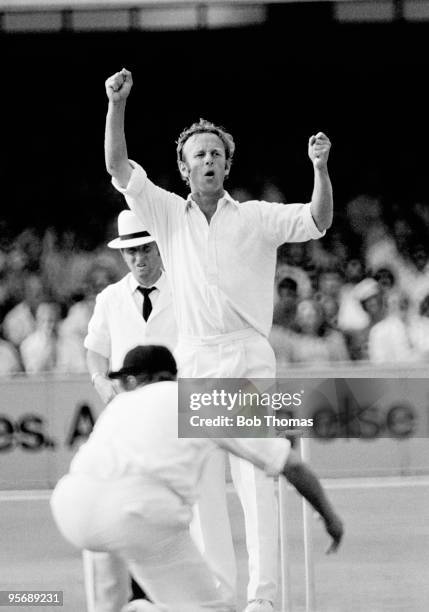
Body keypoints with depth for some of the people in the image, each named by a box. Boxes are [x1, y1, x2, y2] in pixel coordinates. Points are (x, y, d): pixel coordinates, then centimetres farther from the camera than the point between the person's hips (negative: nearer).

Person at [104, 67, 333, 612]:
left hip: (249, 362, -2)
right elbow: (118, 167, 2)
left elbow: (318, 221, -8)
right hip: (193, 363, 2)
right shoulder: (168, 214, 10)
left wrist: (321, 169, -25)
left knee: (256, 479, -8)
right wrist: (117, 104, -10)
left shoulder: (257, 217, 5)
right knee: (201, 484, 3)